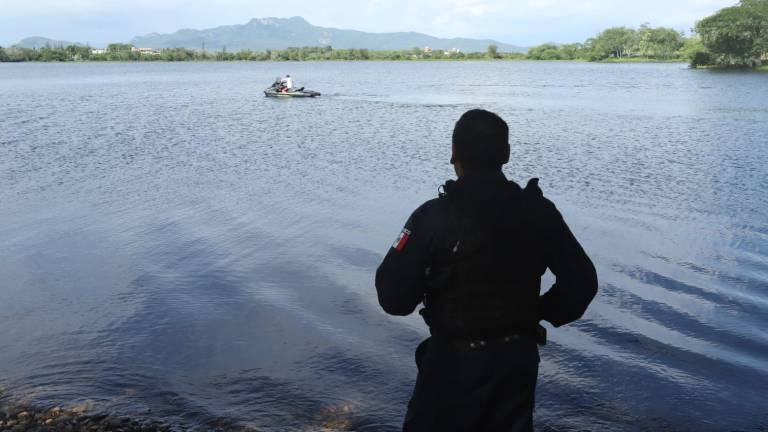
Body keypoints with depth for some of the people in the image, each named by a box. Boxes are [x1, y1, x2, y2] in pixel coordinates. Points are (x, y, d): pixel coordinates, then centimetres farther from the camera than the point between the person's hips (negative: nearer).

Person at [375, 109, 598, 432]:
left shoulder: (435, 216, -20)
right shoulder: (538, 211, -7)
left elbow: (393, 297, -19)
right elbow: (581, 281, -1)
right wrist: (543, 314, 12)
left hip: (454, 361, -4)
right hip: (519, 359, 4)